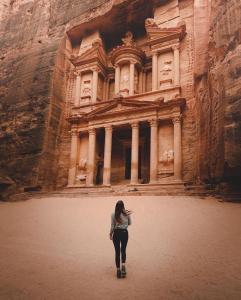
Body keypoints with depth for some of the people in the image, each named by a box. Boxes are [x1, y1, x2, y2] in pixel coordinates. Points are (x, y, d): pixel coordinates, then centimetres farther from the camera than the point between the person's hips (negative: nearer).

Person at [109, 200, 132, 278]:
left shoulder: (113, 214, -9)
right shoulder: (127, 213, -5)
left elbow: (112, 226, -5)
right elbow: (129, 223, 9)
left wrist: (110, 234, 8)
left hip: (116, 233, -1)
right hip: (124, 233, 1)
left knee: (117, 252, 9)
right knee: (123, 250, 18)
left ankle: (118, 270, 10)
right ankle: (123, 265, -5)